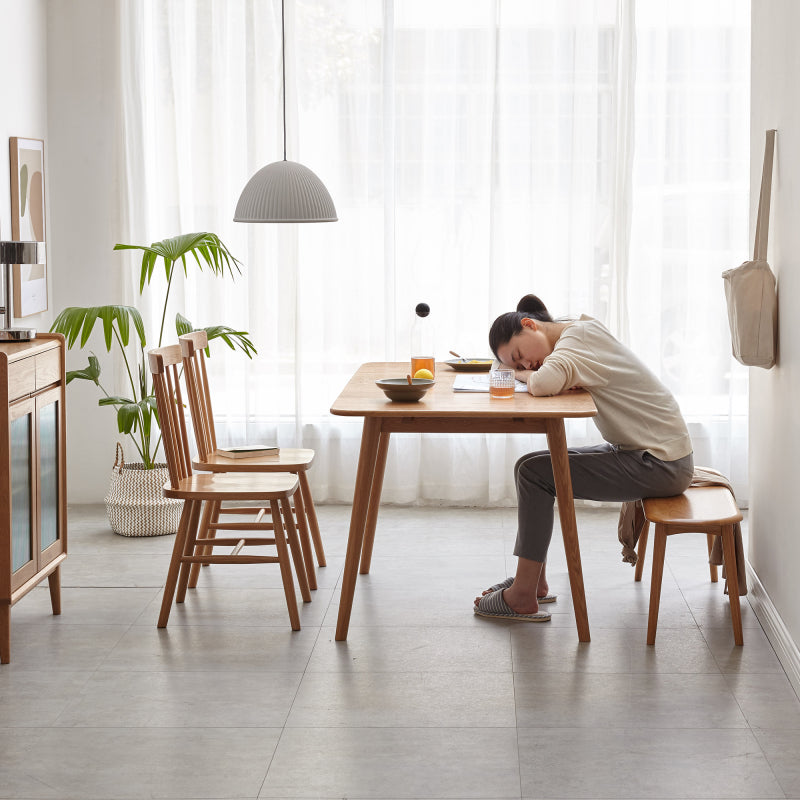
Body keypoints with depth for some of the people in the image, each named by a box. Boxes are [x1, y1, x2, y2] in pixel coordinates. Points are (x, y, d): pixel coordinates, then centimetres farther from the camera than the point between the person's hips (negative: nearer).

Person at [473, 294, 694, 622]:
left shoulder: (577, 337, -18)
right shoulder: (584, 328, 10)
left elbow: (543, 383, -34)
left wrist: (525, 374, -12)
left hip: (660, 464, -10)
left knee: (533, 472, -12)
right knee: (535, 467, 12)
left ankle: (523, 597, -8)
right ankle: (533, 580, 19)